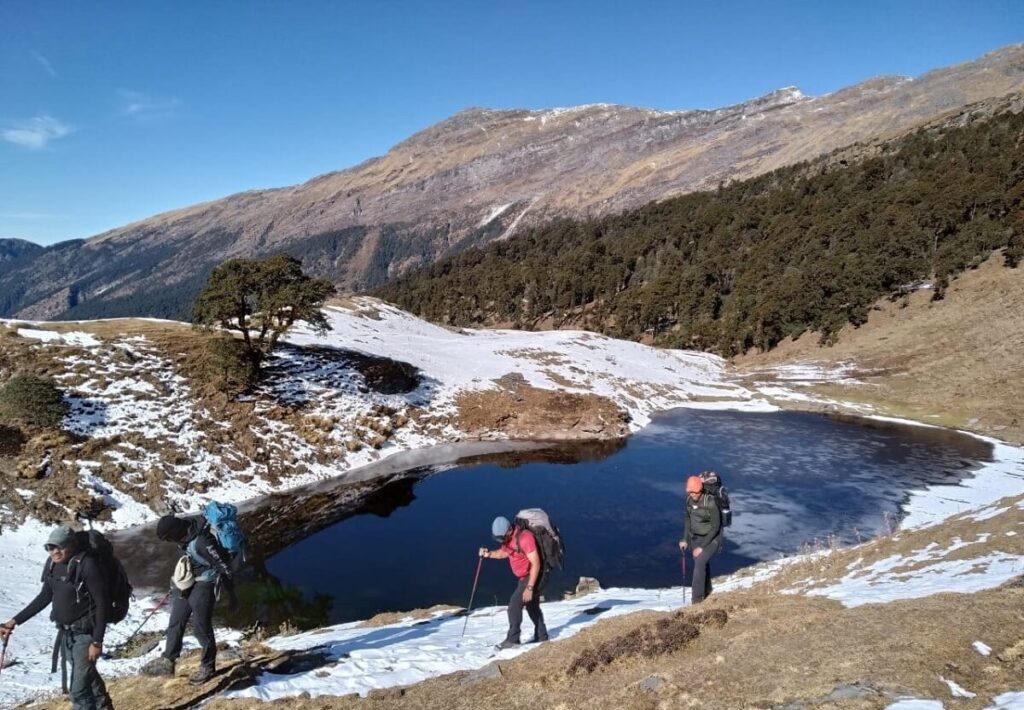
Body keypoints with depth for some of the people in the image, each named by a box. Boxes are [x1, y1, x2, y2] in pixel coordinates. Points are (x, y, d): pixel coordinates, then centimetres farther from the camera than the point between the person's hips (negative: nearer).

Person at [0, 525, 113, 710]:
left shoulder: (87, 565, -22)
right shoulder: (53, 565, 0)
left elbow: (101, 603, -20)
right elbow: (45, 597, 15)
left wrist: (97, 641, -20)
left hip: (85, 633, -7)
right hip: (66, 633, 7)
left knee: (79, 690, -4)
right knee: (88, 678, 23)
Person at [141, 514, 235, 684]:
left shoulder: (202, 541, -33)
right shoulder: (184, 529, -8)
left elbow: (224, 566, -24)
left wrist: (231, 594, -16)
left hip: (205, 583, -8)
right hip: (188, 580, 8)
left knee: (201, 626, 2)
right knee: (176, 621, 16)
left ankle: (208, 667, 20)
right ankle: (167, 661, 32)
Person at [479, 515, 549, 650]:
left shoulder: (524, 538, -29)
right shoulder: (508, 538, -1)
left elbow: (535, 564, -27)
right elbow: (504, 552, 17)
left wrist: (530, 587, -27)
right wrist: (489, 554, -3)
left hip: (533, 577, -10)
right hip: (524, 577, 10)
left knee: (514, 605, -13)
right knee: (532, 607, 20)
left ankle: (512, 639, -6)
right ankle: (542, 637, 33)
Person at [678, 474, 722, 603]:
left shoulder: (710, 504, -29)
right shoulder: (689, 500, -10)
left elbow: (715, 528, -21)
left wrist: (702, 547, -19)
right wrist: (685, 539, 2)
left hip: (711, 538, -6)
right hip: (695, 537, 6)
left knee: (699, 563, -20)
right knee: (702, 563, 18)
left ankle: (697, 600, -13)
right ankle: (706, 590, 43)